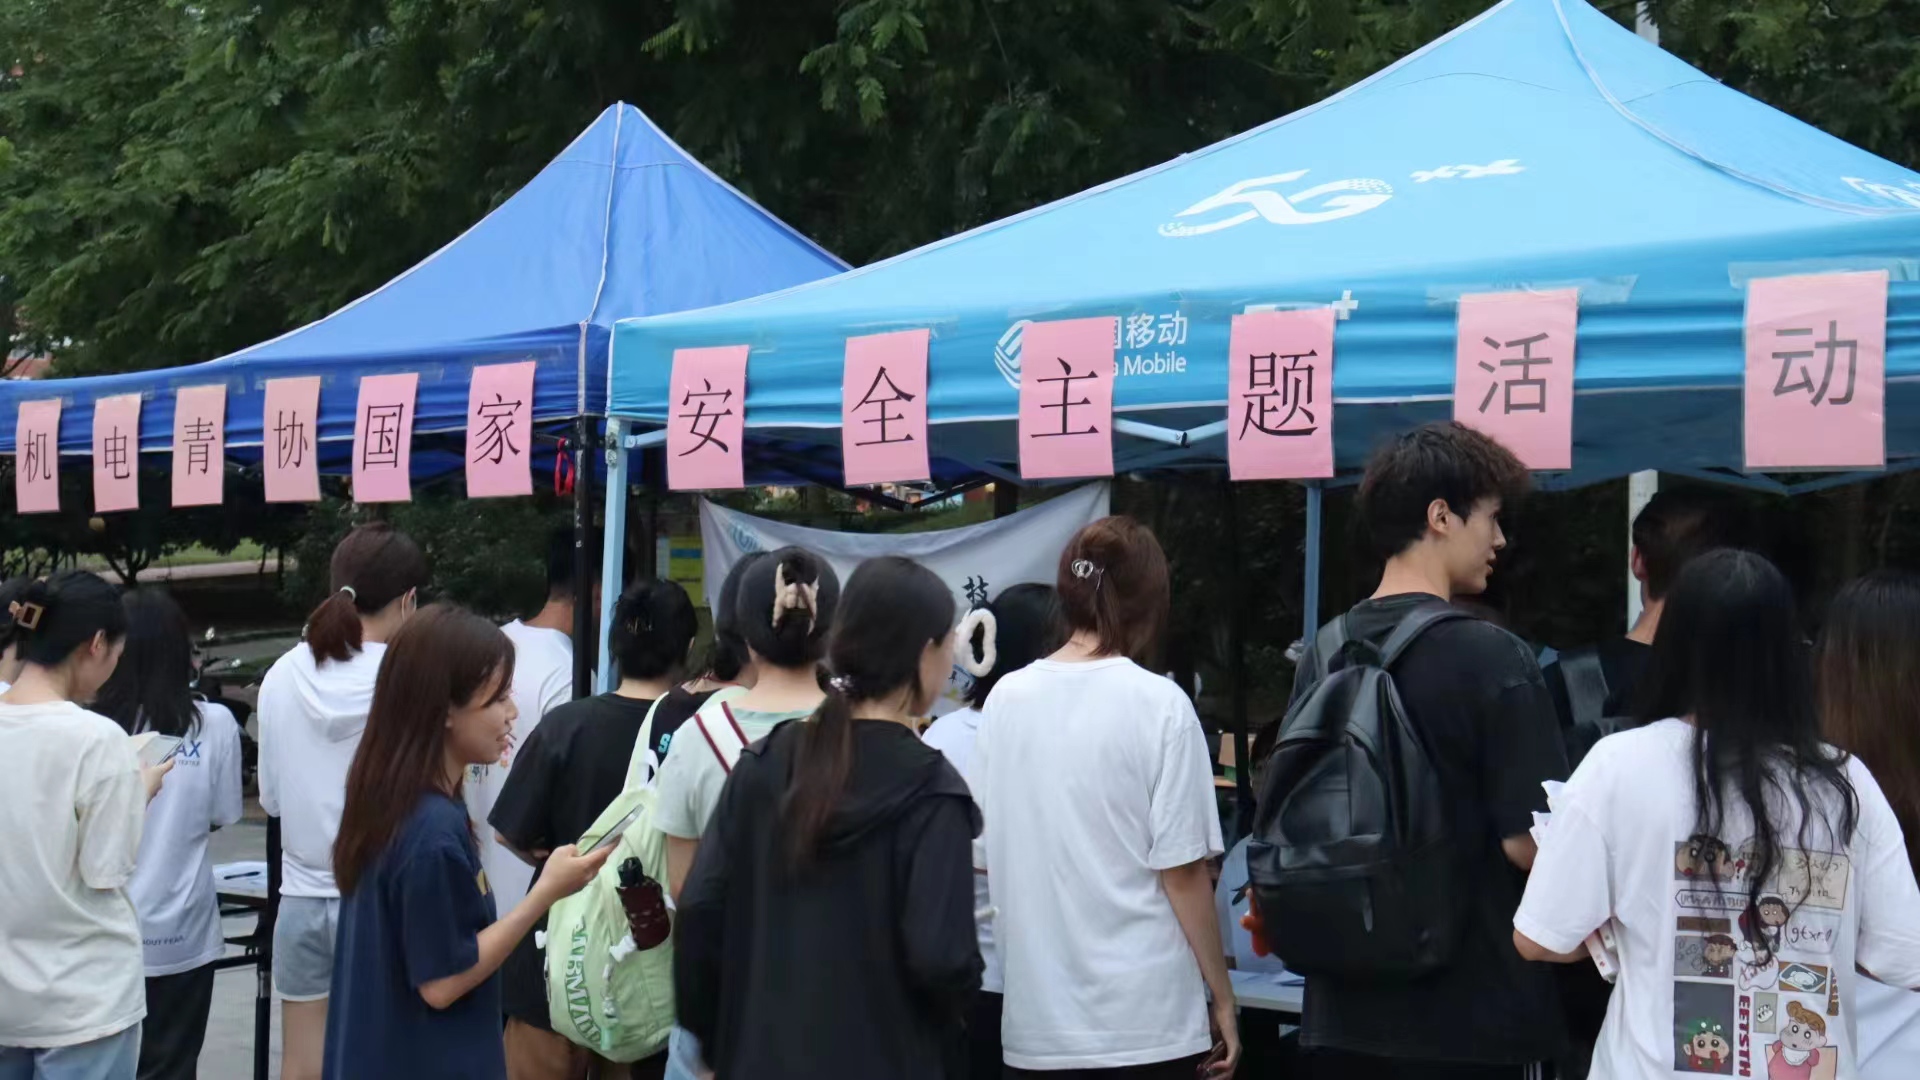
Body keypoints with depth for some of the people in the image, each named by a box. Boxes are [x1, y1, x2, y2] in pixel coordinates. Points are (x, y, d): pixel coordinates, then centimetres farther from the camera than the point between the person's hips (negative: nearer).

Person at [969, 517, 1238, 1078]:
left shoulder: (1006, 699, 3)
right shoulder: (1159, 706, -9)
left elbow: (981, 855, 10)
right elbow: (1181, 871, -9)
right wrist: (1222, 997, 1)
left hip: (1037, 1017, 4)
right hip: (1146, 1018, -4)